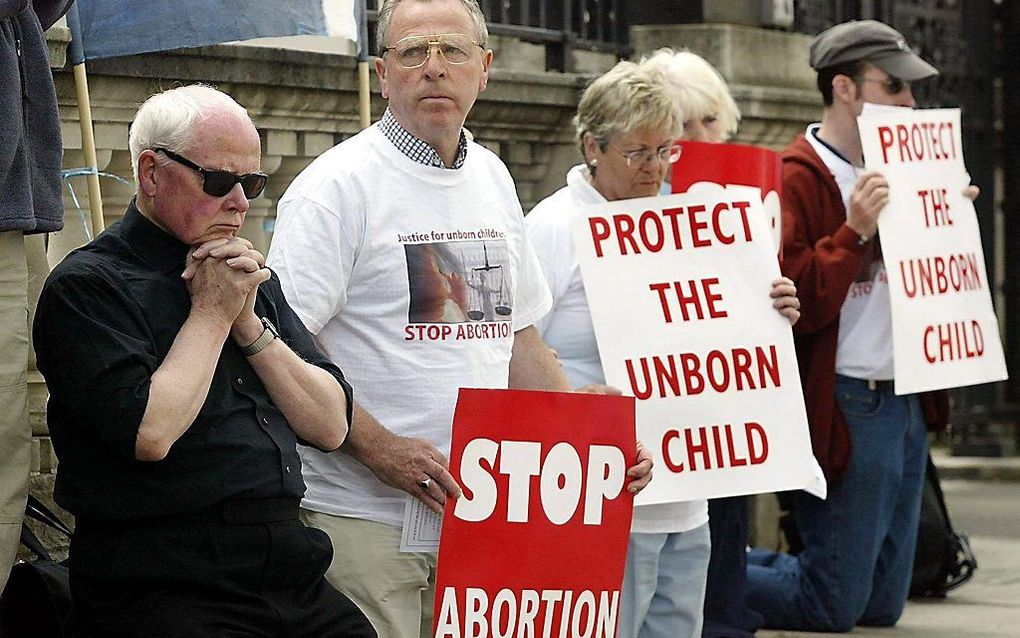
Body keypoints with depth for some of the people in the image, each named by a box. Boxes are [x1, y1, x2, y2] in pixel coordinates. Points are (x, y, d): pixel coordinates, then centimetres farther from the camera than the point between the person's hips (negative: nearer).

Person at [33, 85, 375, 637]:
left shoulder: (251, 278, 20)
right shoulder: (86, 286, -2)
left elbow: (331, 426, 14)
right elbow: (150, 433, -16)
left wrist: (250, 322, 2)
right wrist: (212, 314, -3)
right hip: (163, 589, -7)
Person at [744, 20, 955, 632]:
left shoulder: (886, 172, 16)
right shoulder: (800, 178, -11)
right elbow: (796, 302, -19)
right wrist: (854, 233, -26)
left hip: (907, 402, 9)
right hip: (847, 408, -9)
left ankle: (736, 565, 26)